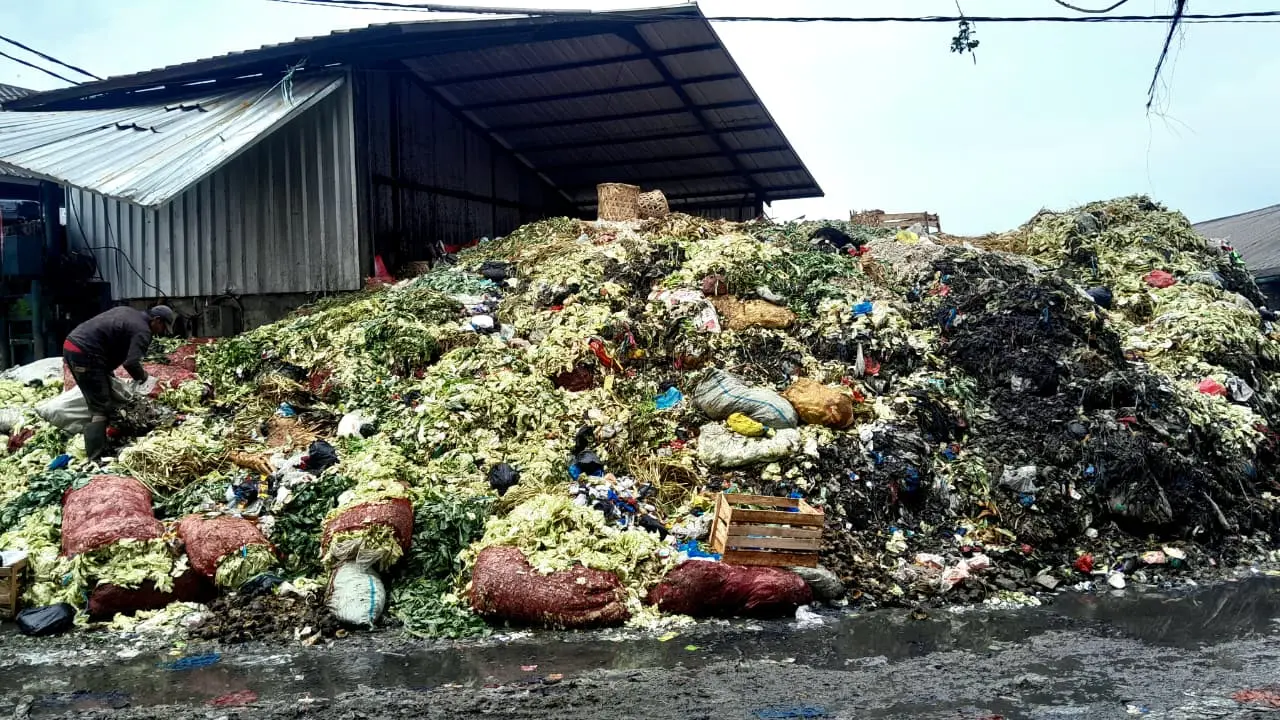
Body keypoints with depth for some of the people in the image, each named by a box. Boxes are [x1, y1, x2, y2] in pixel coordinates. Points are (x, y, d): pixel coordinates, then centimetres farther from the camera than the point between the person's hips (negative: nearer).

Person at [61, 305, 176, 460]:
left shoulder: (128, 313, 20)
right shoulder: (142, 330, -9)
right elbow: (131, 363, -22)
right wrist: (142, 376, -1)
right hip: (85, 353, -10)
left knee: (98, 402, 21)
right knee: (101, 407, -8)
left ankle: (96, 450, 28)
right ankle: (95, 458, -13)